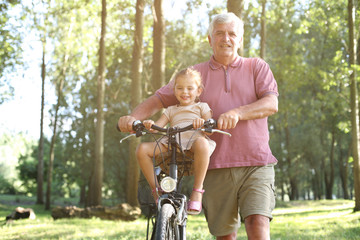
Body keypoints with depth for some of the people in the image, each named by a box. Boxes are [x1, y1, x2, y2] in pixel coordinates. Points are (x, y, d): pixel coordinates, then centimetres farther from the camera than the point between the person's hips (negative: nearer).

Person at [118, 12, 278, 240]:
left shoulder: (257, 67, 10)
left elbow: (271, 104, -6)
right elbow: (159, 98, 9)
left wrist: (237, 113, -25)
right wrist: (133, 117, -12)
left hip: (256, 164, -1)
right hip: (217, 168, 2)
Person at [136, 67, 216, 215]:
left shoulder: (202, 107, 21)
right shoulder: (171, 110, 29)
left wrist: (203, 122, -21)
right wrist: (149, 125, -11)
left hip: (194, 138, -3)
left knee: (202, 143, -43)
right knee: (142, 149, -21)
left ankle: (197, 190, -32)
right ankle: (156, 189, -12)